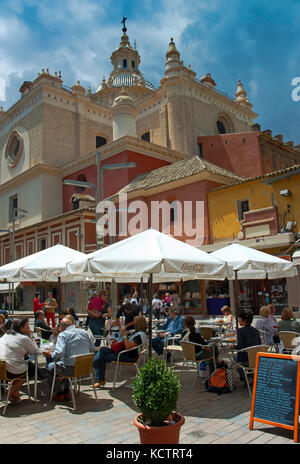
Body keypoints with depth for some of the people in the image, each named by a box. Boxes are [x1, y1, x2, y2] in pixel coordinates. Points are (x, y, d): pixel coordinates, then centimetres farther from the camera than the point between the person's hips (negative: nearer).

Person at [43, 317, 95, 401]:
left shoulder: (63, 334, -9)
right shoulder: (84, 332, 7)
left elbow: (59, 353, -21)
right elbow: (92, 349, 9)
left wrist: (50, 354, -2)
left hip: (72, 368, -7)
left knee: (50, 367, 19)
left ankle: (60, 394, 25)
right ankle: (66, 393, 34)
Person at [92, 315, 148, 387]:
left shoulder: (140, 335, -19)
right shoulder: (137, 332, 14)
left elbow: (128, 347, -26)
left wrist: (124, 334, -22)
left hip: (129, 357, -10)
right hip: (124, 352, 10)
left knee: (103, 358, -11)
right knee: (103, 349, -3)